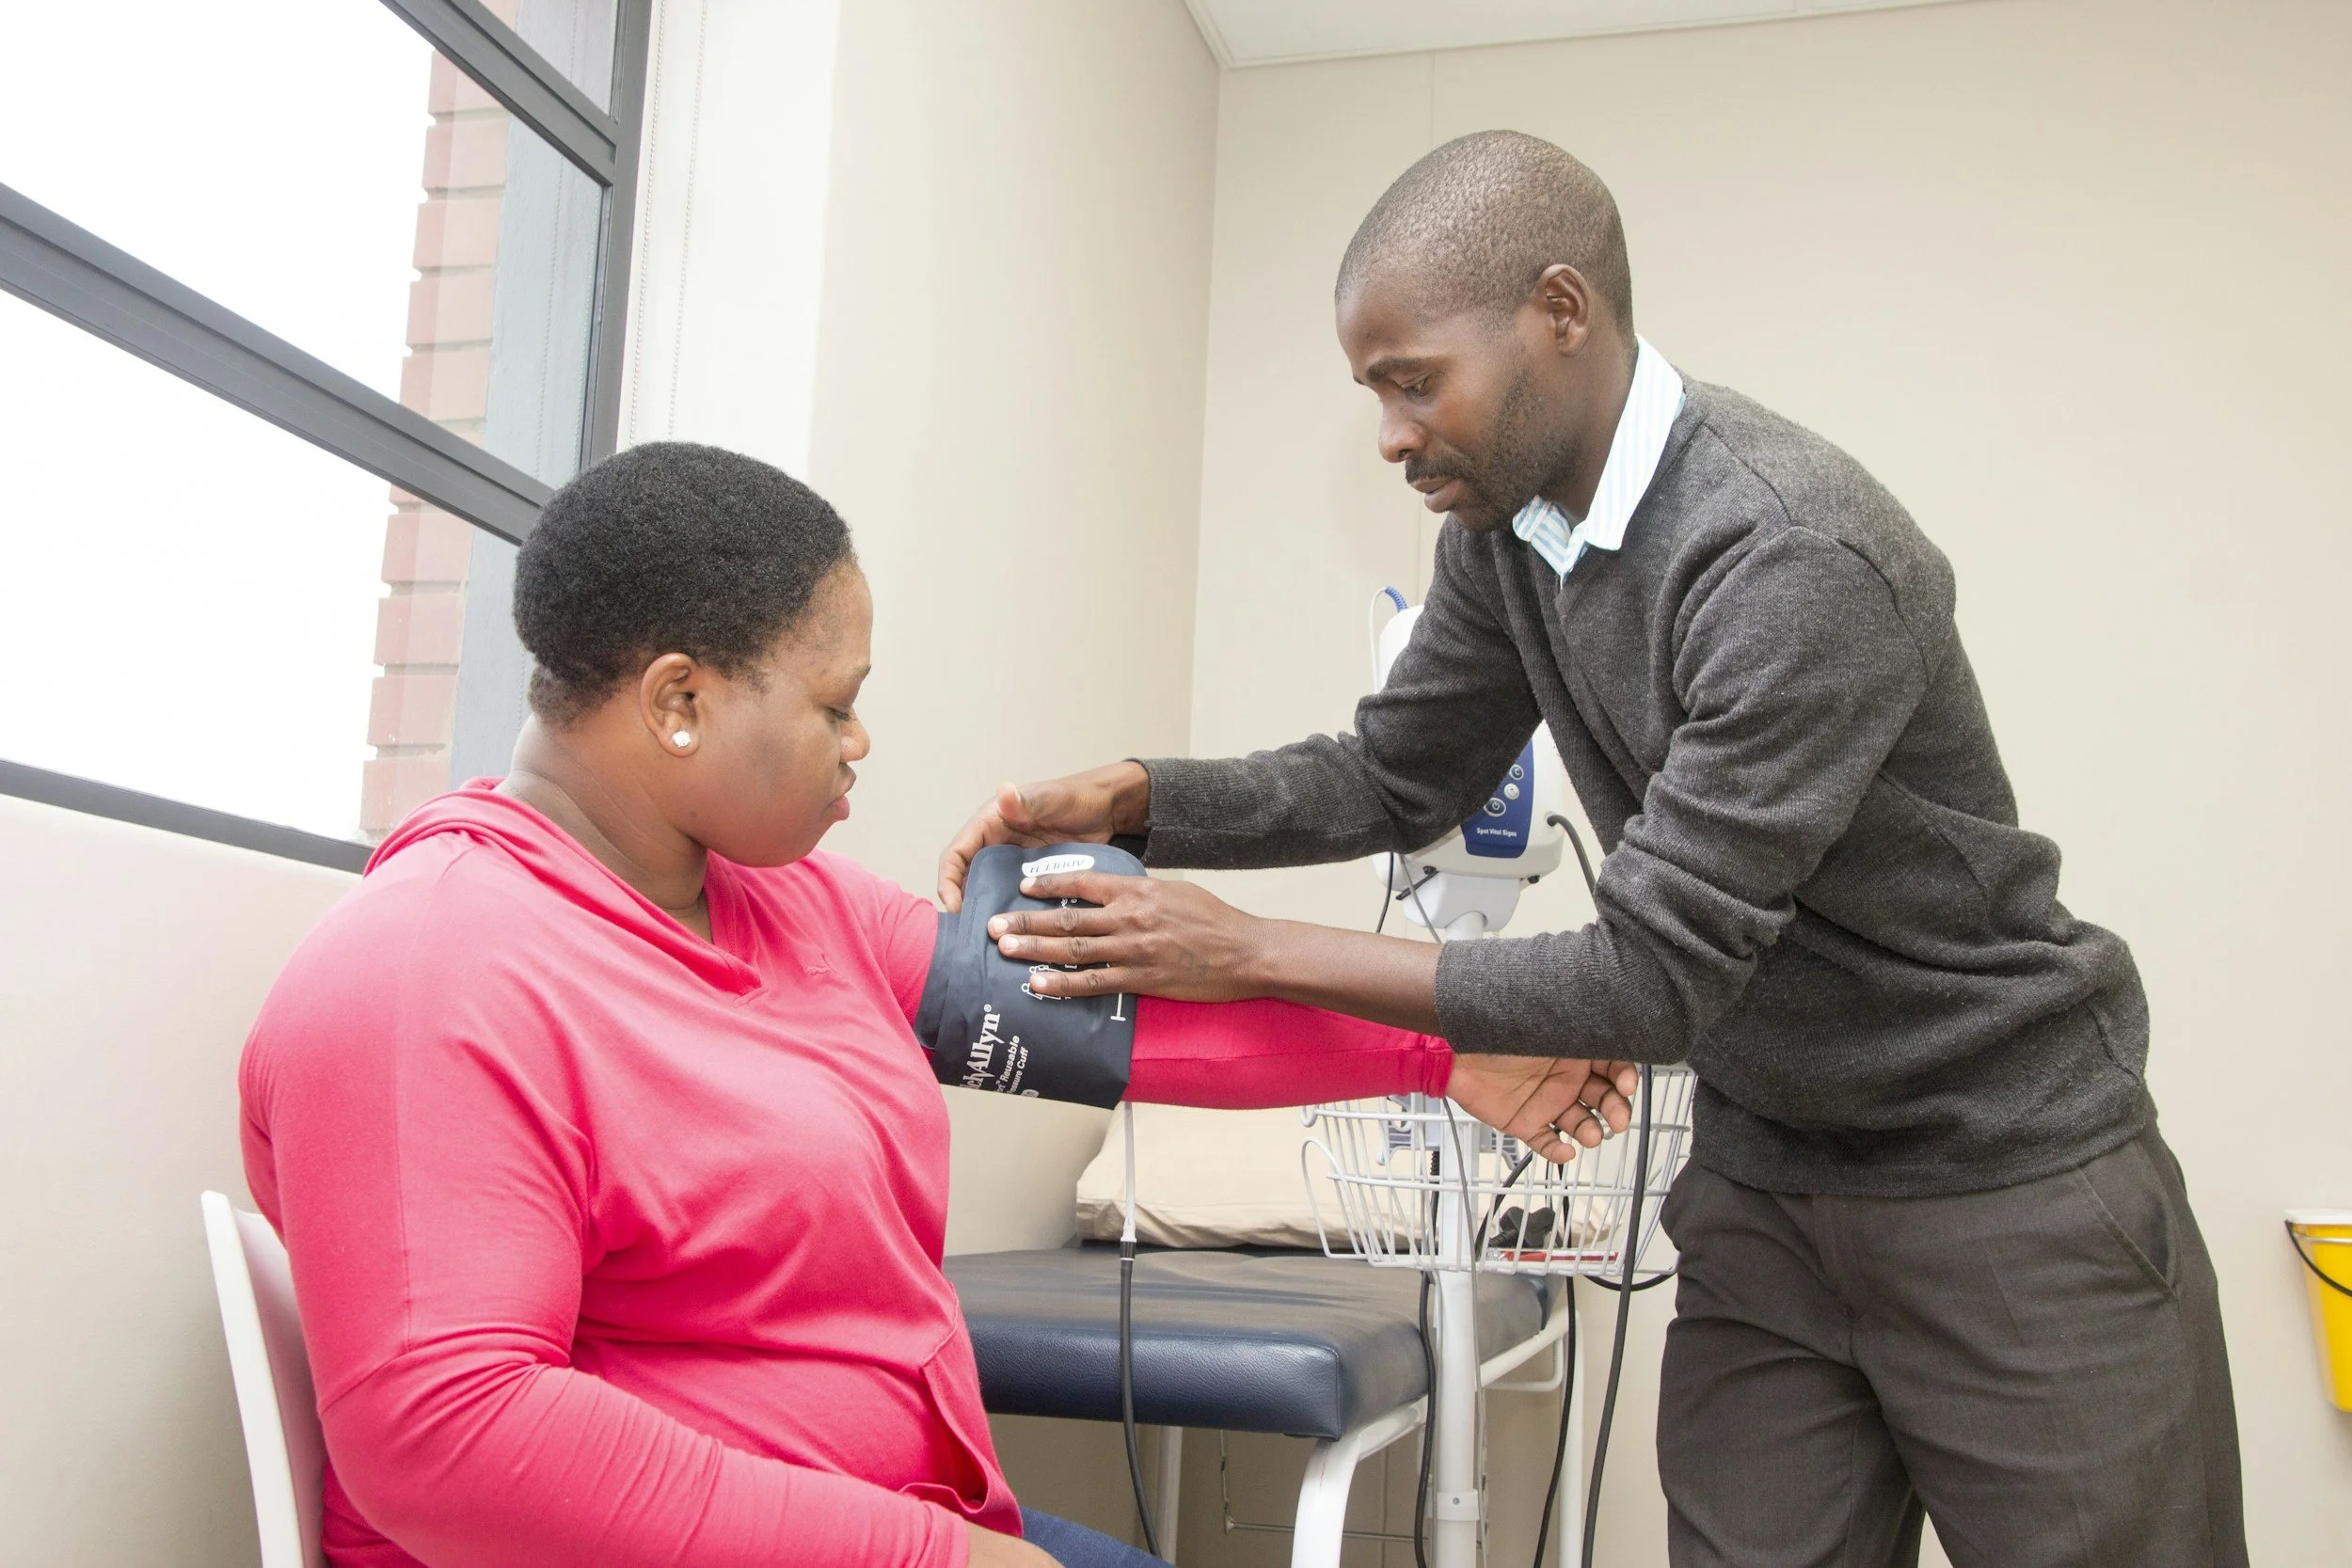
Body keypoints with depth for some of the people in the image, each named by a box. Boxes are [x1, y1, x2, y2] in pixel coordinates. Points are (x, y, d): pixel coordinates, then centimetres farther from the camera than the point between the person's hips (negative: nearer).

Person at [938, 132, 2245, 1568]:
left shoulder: (1798, 558, -28)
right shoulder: (1505, 526, -2)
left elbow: (1657, 978, -27)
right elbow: (1397, 779, 10)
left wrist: (1252, 952, -23)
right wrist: (1130, 800, -6)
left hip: (2007, 1178, -6)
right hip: (1762, 1177, 6)